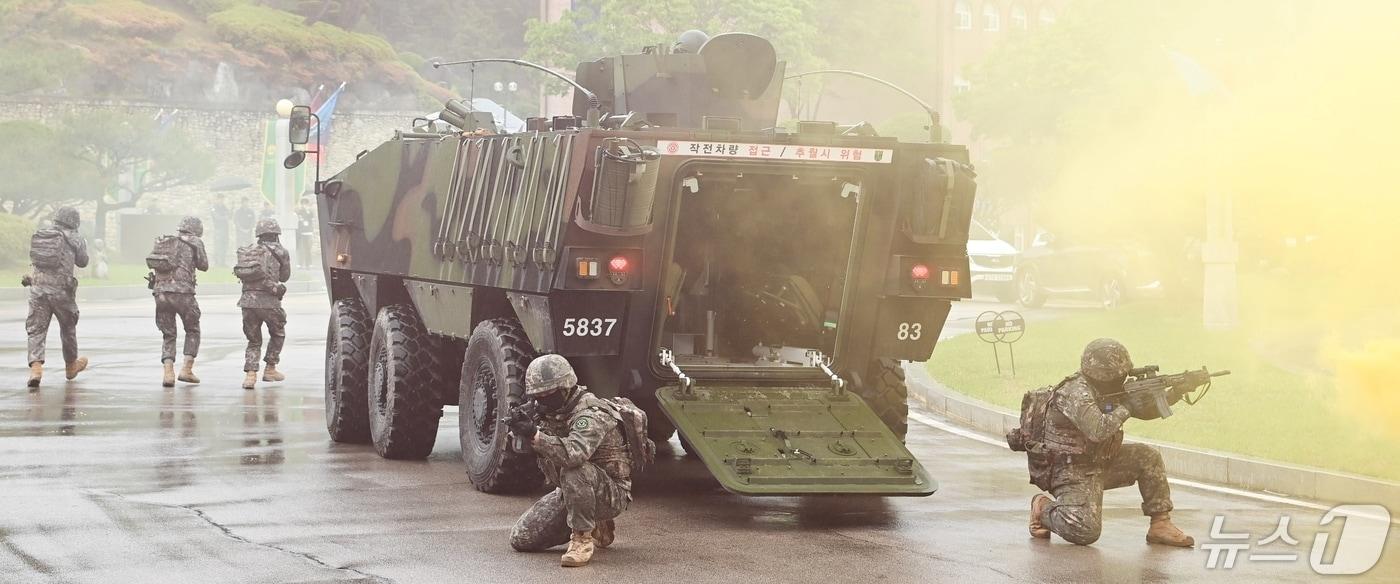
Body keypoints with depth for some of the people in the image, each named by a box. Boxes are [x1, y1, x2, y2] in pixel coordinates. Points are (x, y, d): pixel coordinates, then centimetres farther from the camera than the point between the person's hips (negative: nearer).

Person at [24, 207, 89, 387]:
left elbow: (35, 258, 17)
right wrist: (84, 243, 28)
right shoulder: (73, 239, -1)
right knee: (68, 327, 18)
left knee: (36, 329, 1)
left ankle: (35, 367, -18)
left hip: (37, 286, 2)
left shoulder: (40, 236, 10)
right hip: (61, 289, -2)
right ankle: (71, 365, 34)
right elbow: (82, 262, 11)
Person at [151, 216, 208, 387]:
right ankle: (187, 369, 5)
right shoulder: (194, 242, 4)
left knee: (168, 335, 12)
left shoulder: (163, 241, 16)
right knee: (192, 331, 16)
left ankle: (168, 372, -4)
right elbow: (203, 266, 10)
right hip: (182, 292, -4)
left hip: (160, 291, 4)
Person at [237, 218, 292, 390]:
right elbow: (285, 276, 14)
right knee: (277, 334, 22)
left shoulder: (248, 251, 15)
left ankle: (250, 374, -4)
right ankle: (270, 369, 22)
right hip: (268, 301, -3)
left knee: (253, 341, 13)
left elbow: (241, 274, 8)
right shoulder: (281, 252, 4)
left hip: (248, 300, 3)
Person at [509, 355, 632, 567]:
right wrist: (520, 429, -14)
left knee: (574, 470, -40)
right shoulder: (554, 412, 5)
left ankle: (582, 538, -23)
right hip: (568, 492, 9)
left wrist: (535, 435, -47)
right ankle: (597, 528, 17)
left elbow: (575, 453, -43)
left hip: (611, 494, -9)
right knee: (521, 540, 4)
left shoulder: (591, 413, -25)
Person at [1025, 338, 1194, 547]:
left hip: (1099, 465, 9)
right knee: (1086, 532, -25)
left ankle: (1160, 524, 4)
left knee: (1148, 457, 0)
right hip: (1073, 472, -9)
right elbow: (1098, 430, -36)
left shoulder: (1105, 389, 7)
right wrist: (1126, 406, -22)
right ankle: (1044, 508, 3)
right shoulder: (1076, 393, -22)